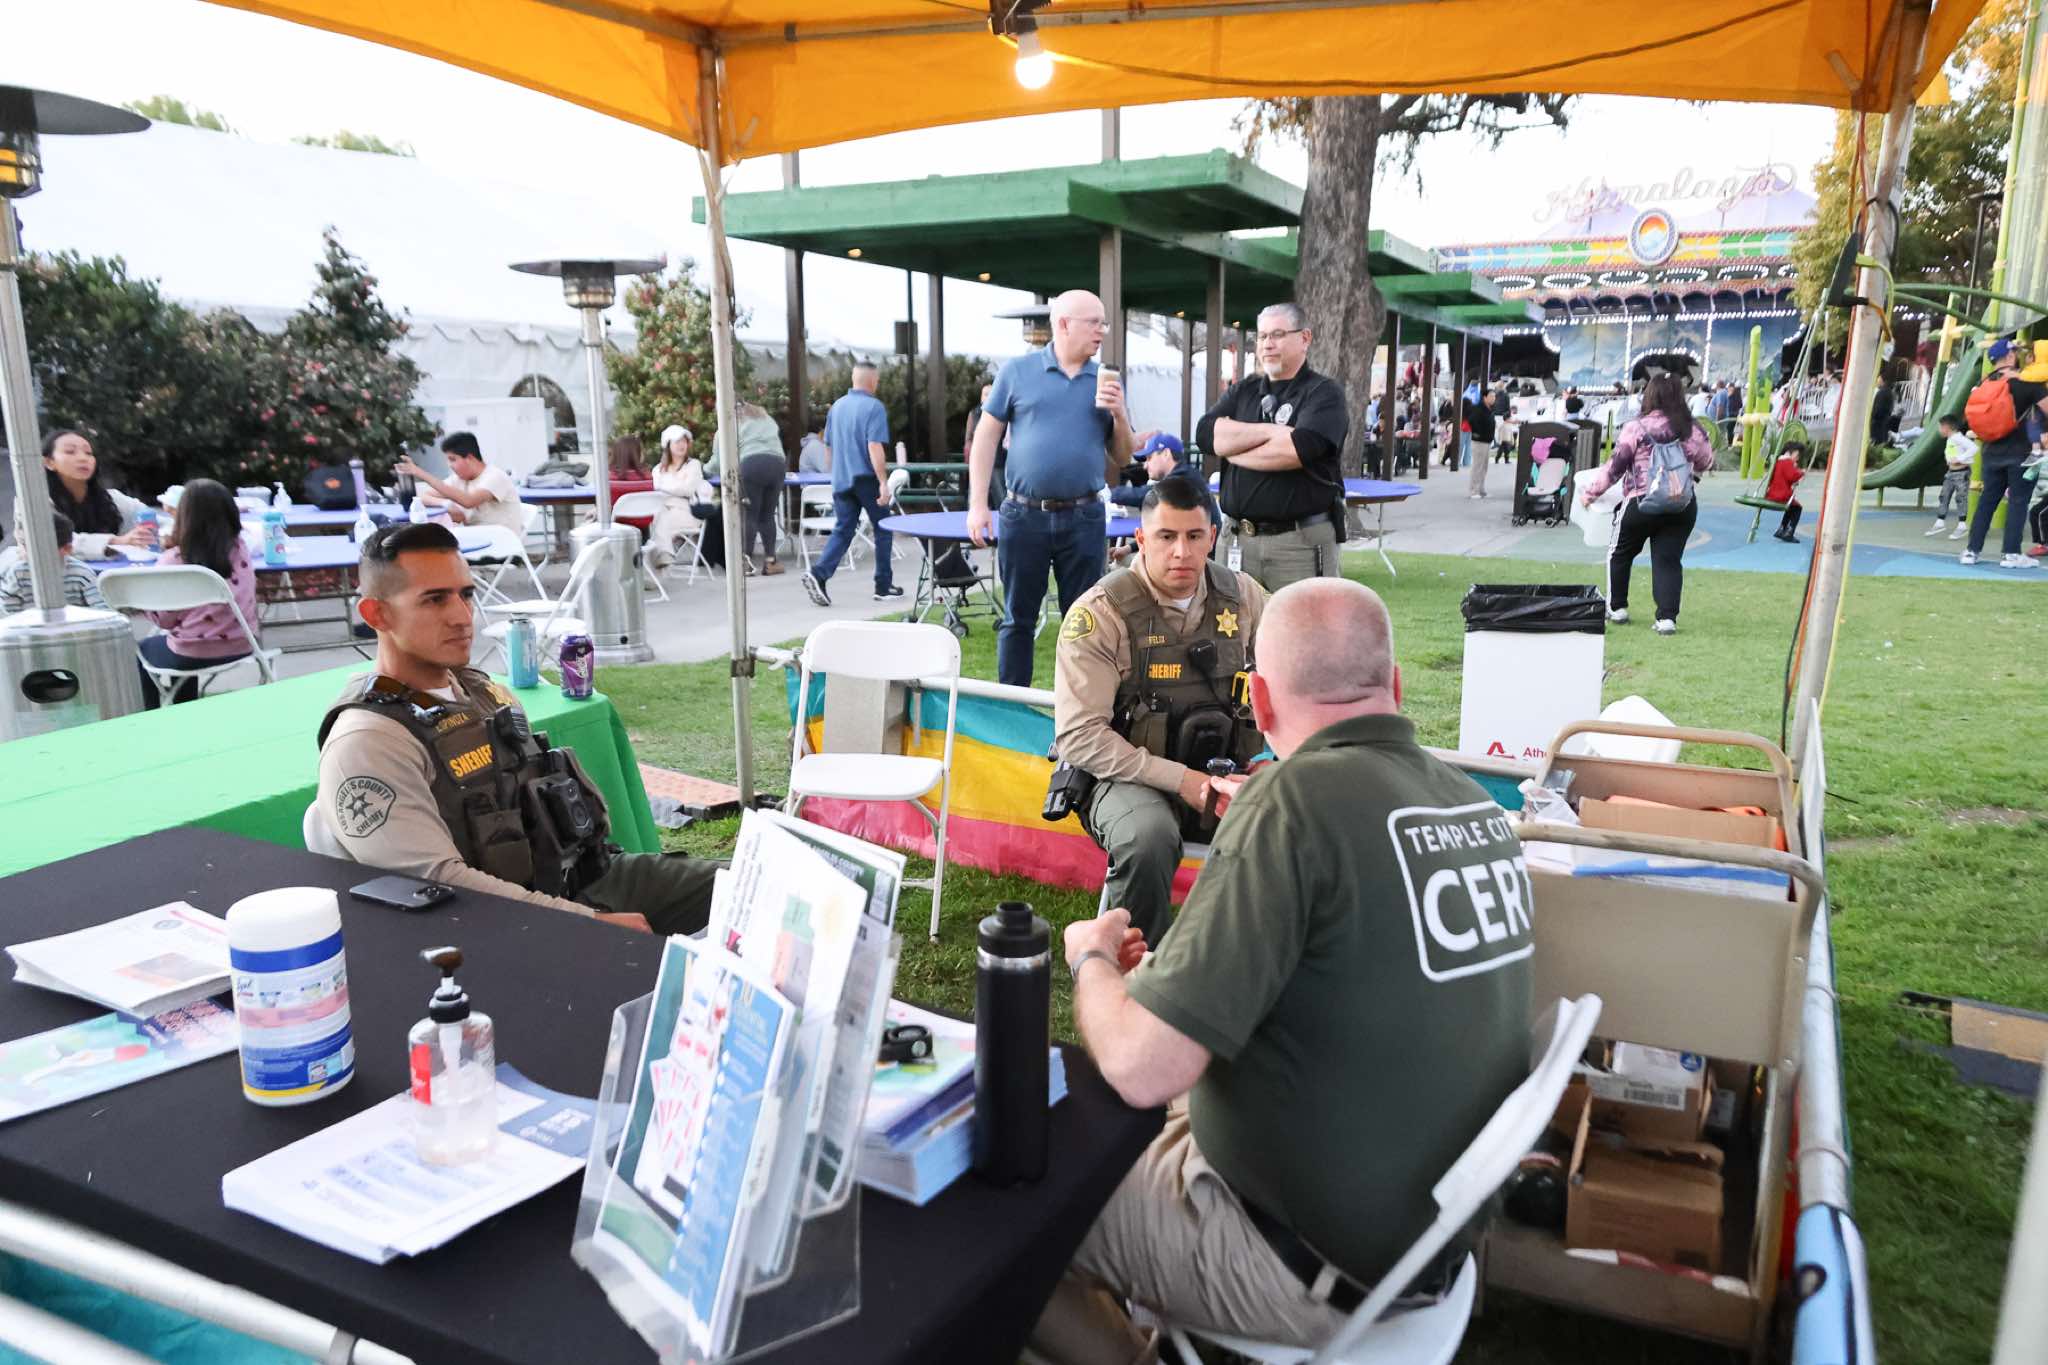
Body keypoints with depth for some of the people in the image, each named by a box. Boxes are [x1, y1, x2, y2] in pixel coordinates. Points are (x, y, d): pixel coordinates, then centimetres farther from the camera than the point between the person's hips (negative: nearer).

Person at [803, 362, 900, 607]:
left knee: (842, 531, 5)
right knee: (882, 530, 9)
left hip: (841, 479, 5)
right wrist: (883, 482, -20)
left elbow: (829, 445, 18)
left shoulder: (837, 406, 11)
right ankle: (884, 586, 15)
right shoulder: (874, 407, -10)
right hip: (866, 477, -5)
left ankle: (818, 574, -17)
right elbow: (875, 447, -19)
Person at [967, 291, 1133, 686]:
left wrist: (1120, 415, -6)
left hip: (1084, 519, 2)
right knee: (1018, 618, 7)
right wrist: (977, 505, -5)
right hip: (1024, 516, -2)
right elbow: (986, 437, 2)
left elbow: (1123, 457, 13)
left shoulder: (1107, 382, 10)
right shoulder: (1017, 371, 2)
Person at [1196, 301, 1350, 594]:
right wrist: (1271, 431, -11)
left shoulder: (1324, 393, 0)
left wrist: (1233, 451, -5)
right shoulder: (1242, 392, 15)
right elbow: (1206, 433, -3)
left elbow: (1298, 449, -18)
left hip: (1301, 544, -5)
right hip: (1241, 540, 5)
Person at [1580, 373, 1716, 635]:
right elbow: (1706, 463, 17)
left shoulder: (1636, 428, -8)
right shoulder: (1693, 429, 3)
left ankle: (1617, 608, 24)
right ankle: (1667, 617, -6)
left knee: (1620, 554, 17)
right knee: (1669, 560, 5)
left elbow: (1615, 467, -5)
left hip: (1641, 502, -3)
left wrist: (1590, 491, 6)